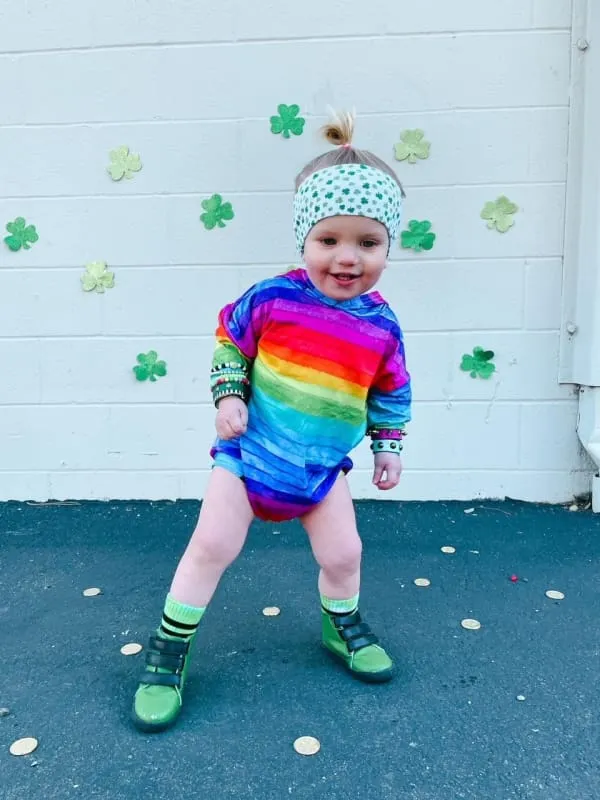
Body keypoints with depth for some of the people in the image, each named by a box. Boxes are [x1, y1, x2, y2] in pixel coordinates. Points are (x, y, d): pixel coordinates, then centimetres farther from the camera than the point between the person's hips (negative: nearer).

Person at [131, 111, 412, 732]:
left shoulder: (381, 327, -6)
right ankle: (168, 652, 17)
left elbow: (392, 393, 8)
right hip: (250, 451, -2)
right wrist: (227, 398, -8)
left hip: (322, 467, 3)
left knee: (343, 553, 7)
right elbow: (228, 341, 1)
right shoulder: (272, 299, -15)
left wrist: (388, 448, 10)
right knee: (211, 546, -3)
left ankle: (344, 628, 40)